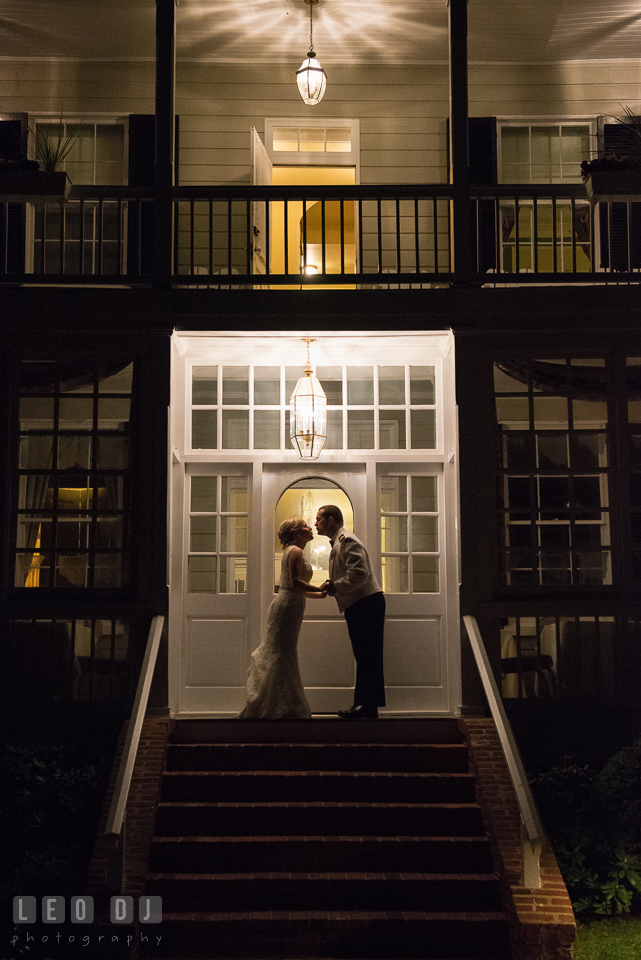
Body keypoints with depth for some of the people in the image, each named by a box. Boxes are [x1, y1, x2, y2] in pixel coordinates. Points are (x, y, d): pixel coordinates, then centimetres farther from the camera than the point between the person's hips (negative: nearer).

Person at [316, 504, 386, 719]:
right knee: (364, 656, 11)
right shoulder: (338, 543, 21)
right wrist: (333, 586, 9)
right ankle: (365, 705, 15)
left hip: (366, 603, -11)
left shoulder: (347, 541, -12)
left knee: (366, 656, -8)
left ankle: (367, 707, -7)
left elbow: (359, 573, -24)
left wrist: (335, 586, -15)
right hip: (360, 605, 11)